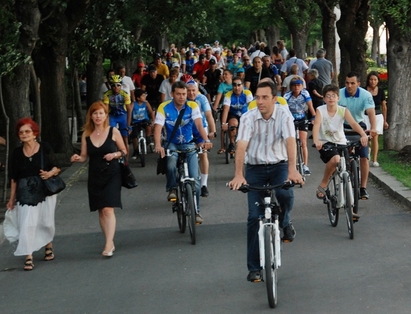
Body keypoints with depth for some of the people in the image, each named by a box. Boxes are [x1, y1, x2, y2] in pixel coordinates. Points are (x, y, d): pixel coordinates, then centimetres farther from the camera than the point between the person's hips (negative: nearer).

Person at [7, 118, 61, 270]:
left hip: (45, 191, 0)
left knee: (46, 222, 10)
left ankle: (49, 246, 38)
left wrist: (50, 173, -19)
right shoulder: (16, 153, 3)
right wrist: (12, 198, 6)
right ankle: (28, 257, -7)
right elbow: (14, 178, 7)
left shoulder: (45, 148, -2)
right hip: (26, 193, 1)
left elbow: (57, 167, 3)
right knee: (26, 224, -9)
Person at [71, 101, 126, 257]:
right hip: (95, 176, 4)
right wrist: (77, 158, -15)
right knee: (101, 210, 8)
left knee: (108, 209, -14)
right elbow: (84, 156, 7)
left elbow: (124, 151, 6)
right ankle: (110, 242, 18)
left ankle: (109, 244, -18)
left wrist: (115, 154, -14)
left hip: (111, 174, -3)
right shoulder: (86, 135, 3)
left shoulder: (113, 132, -4)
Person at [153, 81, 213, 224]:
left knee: (194, 178, -10)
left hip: (188, 144, 1)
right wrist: (158, 145, -41)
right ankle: (172, 189, -5)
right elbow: (158, 127, -22)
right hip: (172, 144, -1)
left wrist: (206, 140, -43)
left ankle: (195, 210, 2)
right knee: (171, 166, -34)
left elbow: (199, 124, -24)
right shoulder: (164, 107, -13)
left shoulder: (192, 106, -11)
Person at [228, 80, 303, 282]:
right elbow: (241, 146, -23)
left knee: (285, 195, -31)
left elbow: (290, 140, -26)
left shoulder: (284, 114, -12)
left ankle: (284, 223, 5)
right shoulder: (248, 118, -12)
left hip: (279, 165, 0)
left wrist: (292, 169, -41)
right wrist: (238, 175, -38)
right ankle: (254, 268, 4)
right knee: (254, 216, -6)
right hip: (255, 168, 0)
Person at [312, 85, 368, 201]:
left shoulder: (343, 111, -4)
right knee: (335, 159, -33)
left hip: (341, 143, 4)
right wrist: (316, 141, -42)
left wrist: (363, 135, -38)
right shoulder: (320, 110, -8)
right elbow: (316, 125, -23)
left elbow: (353, 123, -18)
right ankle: (323, 185, -13)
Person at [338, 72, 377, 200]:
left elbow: (371, 112, -31)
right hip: (342, 127, 0)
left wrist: (373, 128, -48)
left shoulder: (366, 95, -18)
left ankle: (363, 188, -1)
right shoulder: (339, 94, -20)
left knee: (364, 157, -8)